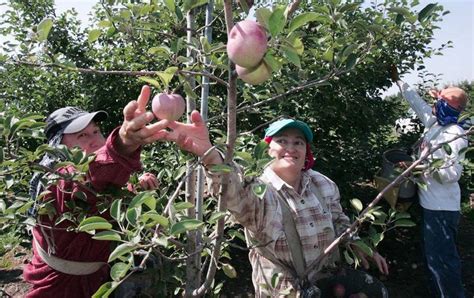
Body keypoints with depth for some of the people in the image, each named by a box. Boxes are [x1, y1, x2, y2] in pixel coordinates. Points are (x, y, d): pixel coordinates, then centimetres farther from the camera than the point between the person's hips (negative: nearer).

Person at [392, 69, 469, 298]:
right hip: (430, 203, 9)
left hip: (442, 208, -9)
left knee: (441, 258, -3)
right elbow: (416, 102, 18)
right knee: (431, 255, 19)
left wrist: (422, 167, -29)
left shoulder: (455, 135, -19)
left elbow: (453, 173, -23)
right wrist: (397, 80, 24)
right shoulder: (434, 123, 6)